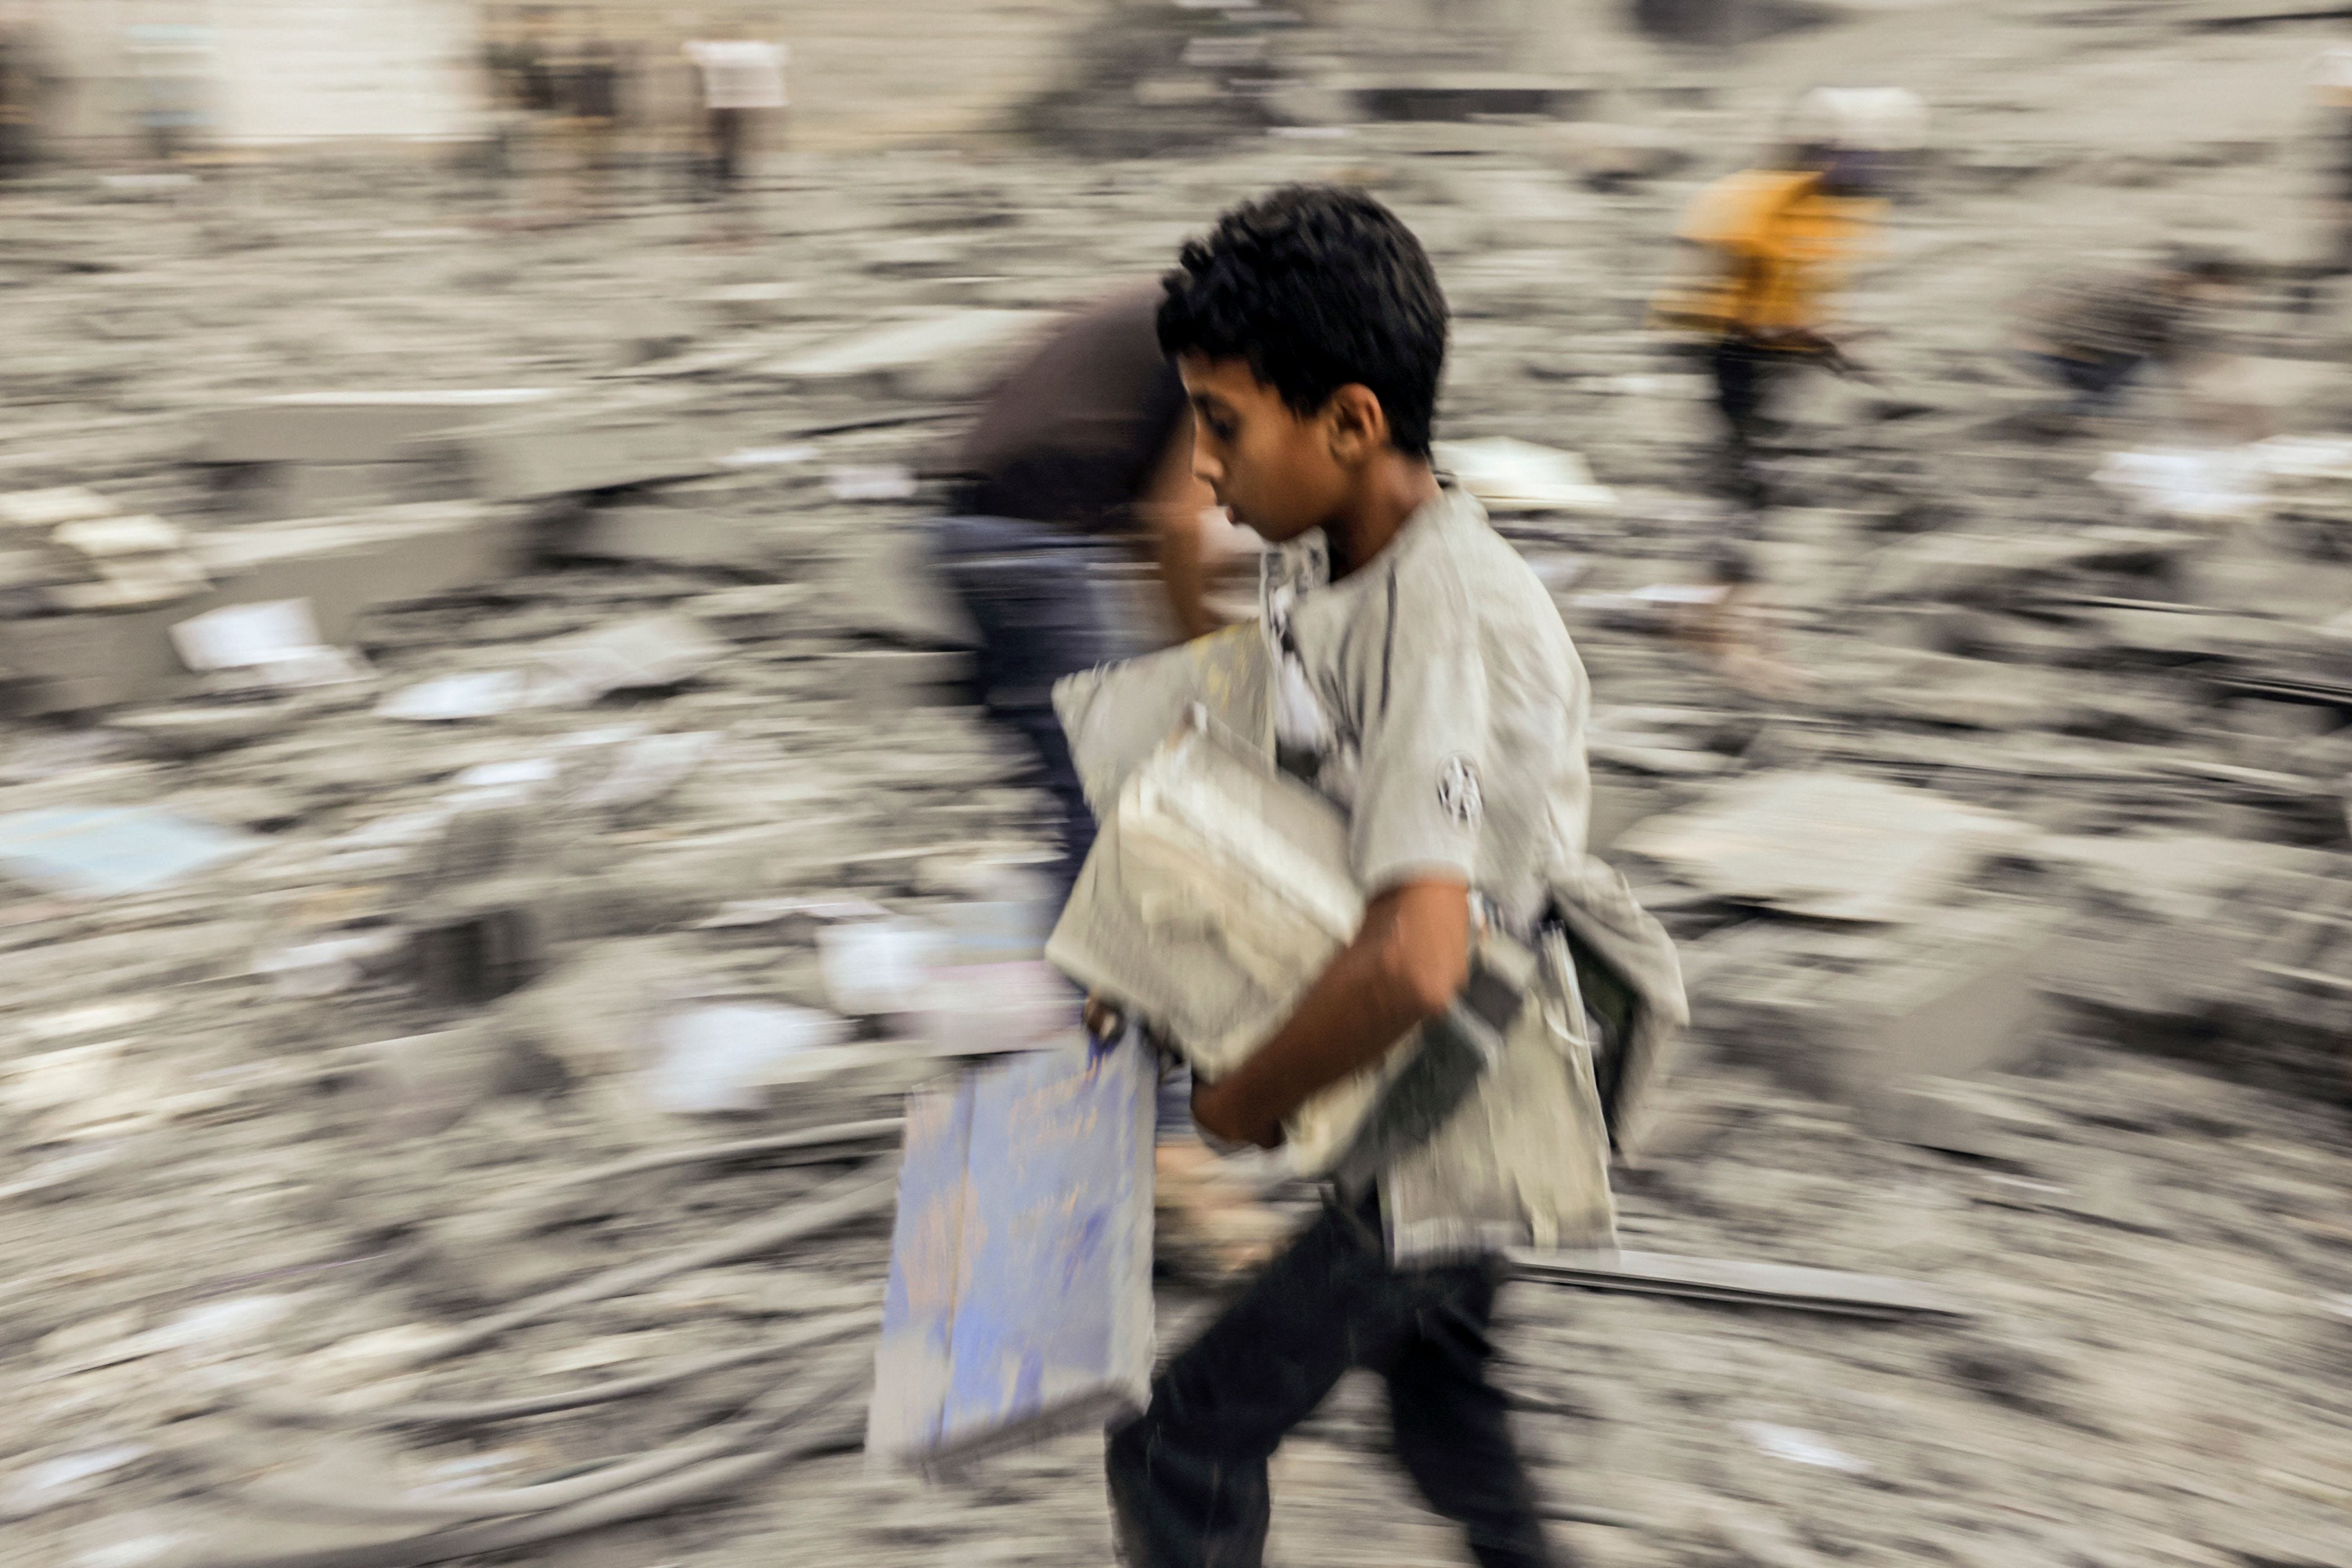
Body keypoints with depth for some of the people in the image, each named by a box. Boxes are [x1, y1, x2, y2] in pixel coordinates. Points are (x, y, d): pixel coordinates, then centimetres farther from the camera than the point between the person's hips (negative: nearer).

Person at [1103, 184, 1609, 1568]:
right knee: (1443, 1417, 27)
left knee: (1183, 1443, 0)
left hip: (1448, 1125, -9)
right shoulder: (1318, 567, -1)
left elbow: (1416, 962, -41)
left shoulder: (1453, 624, -30)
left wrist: (1246, 1100, -26)